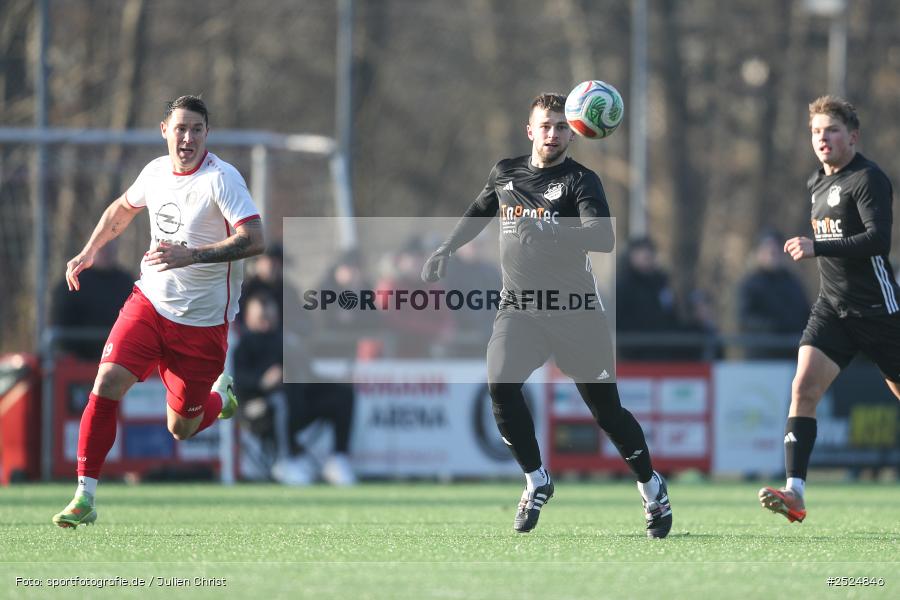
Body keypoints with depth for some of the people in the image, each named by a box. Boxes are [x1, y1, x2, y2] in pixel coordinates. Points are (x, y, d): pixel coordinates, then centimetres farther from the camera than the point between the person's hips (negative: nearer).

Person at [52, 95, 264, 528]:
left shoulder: (222, 179, -16)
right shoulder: (156, 172, 2)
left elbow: (254, 240, -28)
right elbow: (122, 209, 25)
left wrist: (191, 255, -36)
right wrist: (89, 252, 16)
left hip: (202, 322, -4)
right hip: (149, 302, 4)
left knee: (182, 431, 5)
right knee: (108, 381, -19)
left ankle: (220, 395, 41)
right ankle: (85, 496, -15)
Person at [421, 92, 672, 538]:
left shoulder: (580, 181, -8)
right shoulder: (505, 173, 7)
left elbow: (603, 238, -25)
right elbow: (478, 213, 29)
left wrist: (548, 233, -37)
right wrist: (446, 249, 22)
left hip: (573, 308, -3)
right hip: (518, 305, 3)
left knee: (606, 407, -1)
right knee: (500, 384, -22)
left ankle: (652, 488, 23)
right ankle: (536, 482, -4)